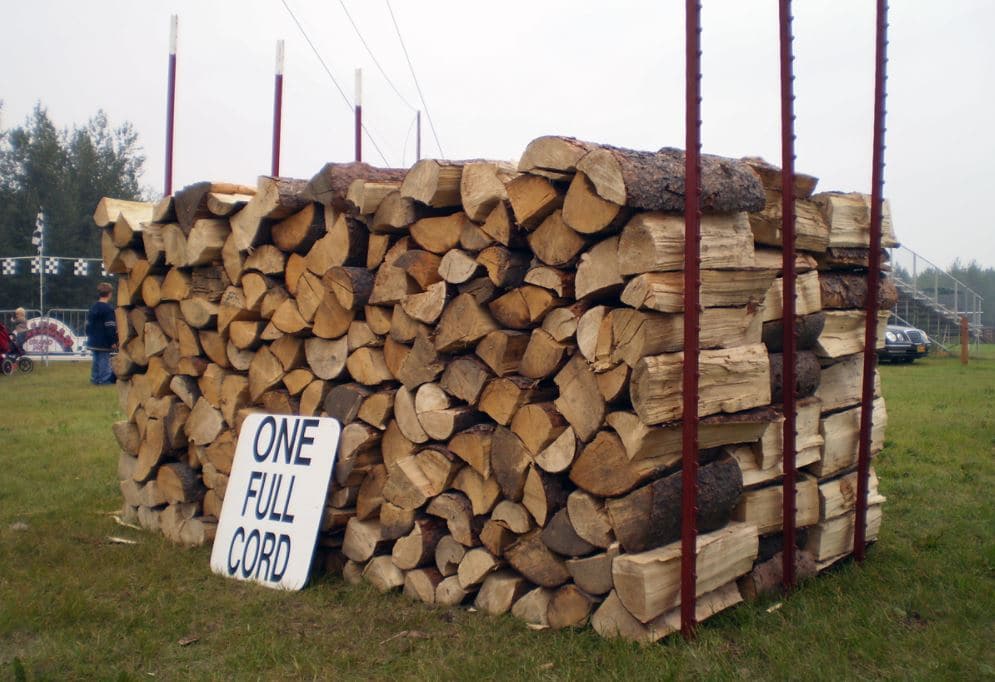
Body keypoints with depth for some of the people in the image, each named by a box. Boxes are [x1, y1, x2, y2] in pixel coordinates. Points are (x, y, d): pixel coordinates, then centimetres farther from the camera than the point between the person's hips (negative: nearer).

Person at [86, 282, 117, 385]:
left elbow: (88, 324, 17)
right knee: (104, 361, -3)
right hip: (104, 342, -8)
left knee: (96, 360, 15)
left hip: (93, 342, 8)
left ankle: (95, 378, 18)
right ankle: (104, 379, -2)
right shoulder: (108, 308, -14)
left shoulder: (93, 307, 11)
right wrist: (113, 341, -13)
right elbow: (110, 327, -17)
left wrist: (90, 336, 26)